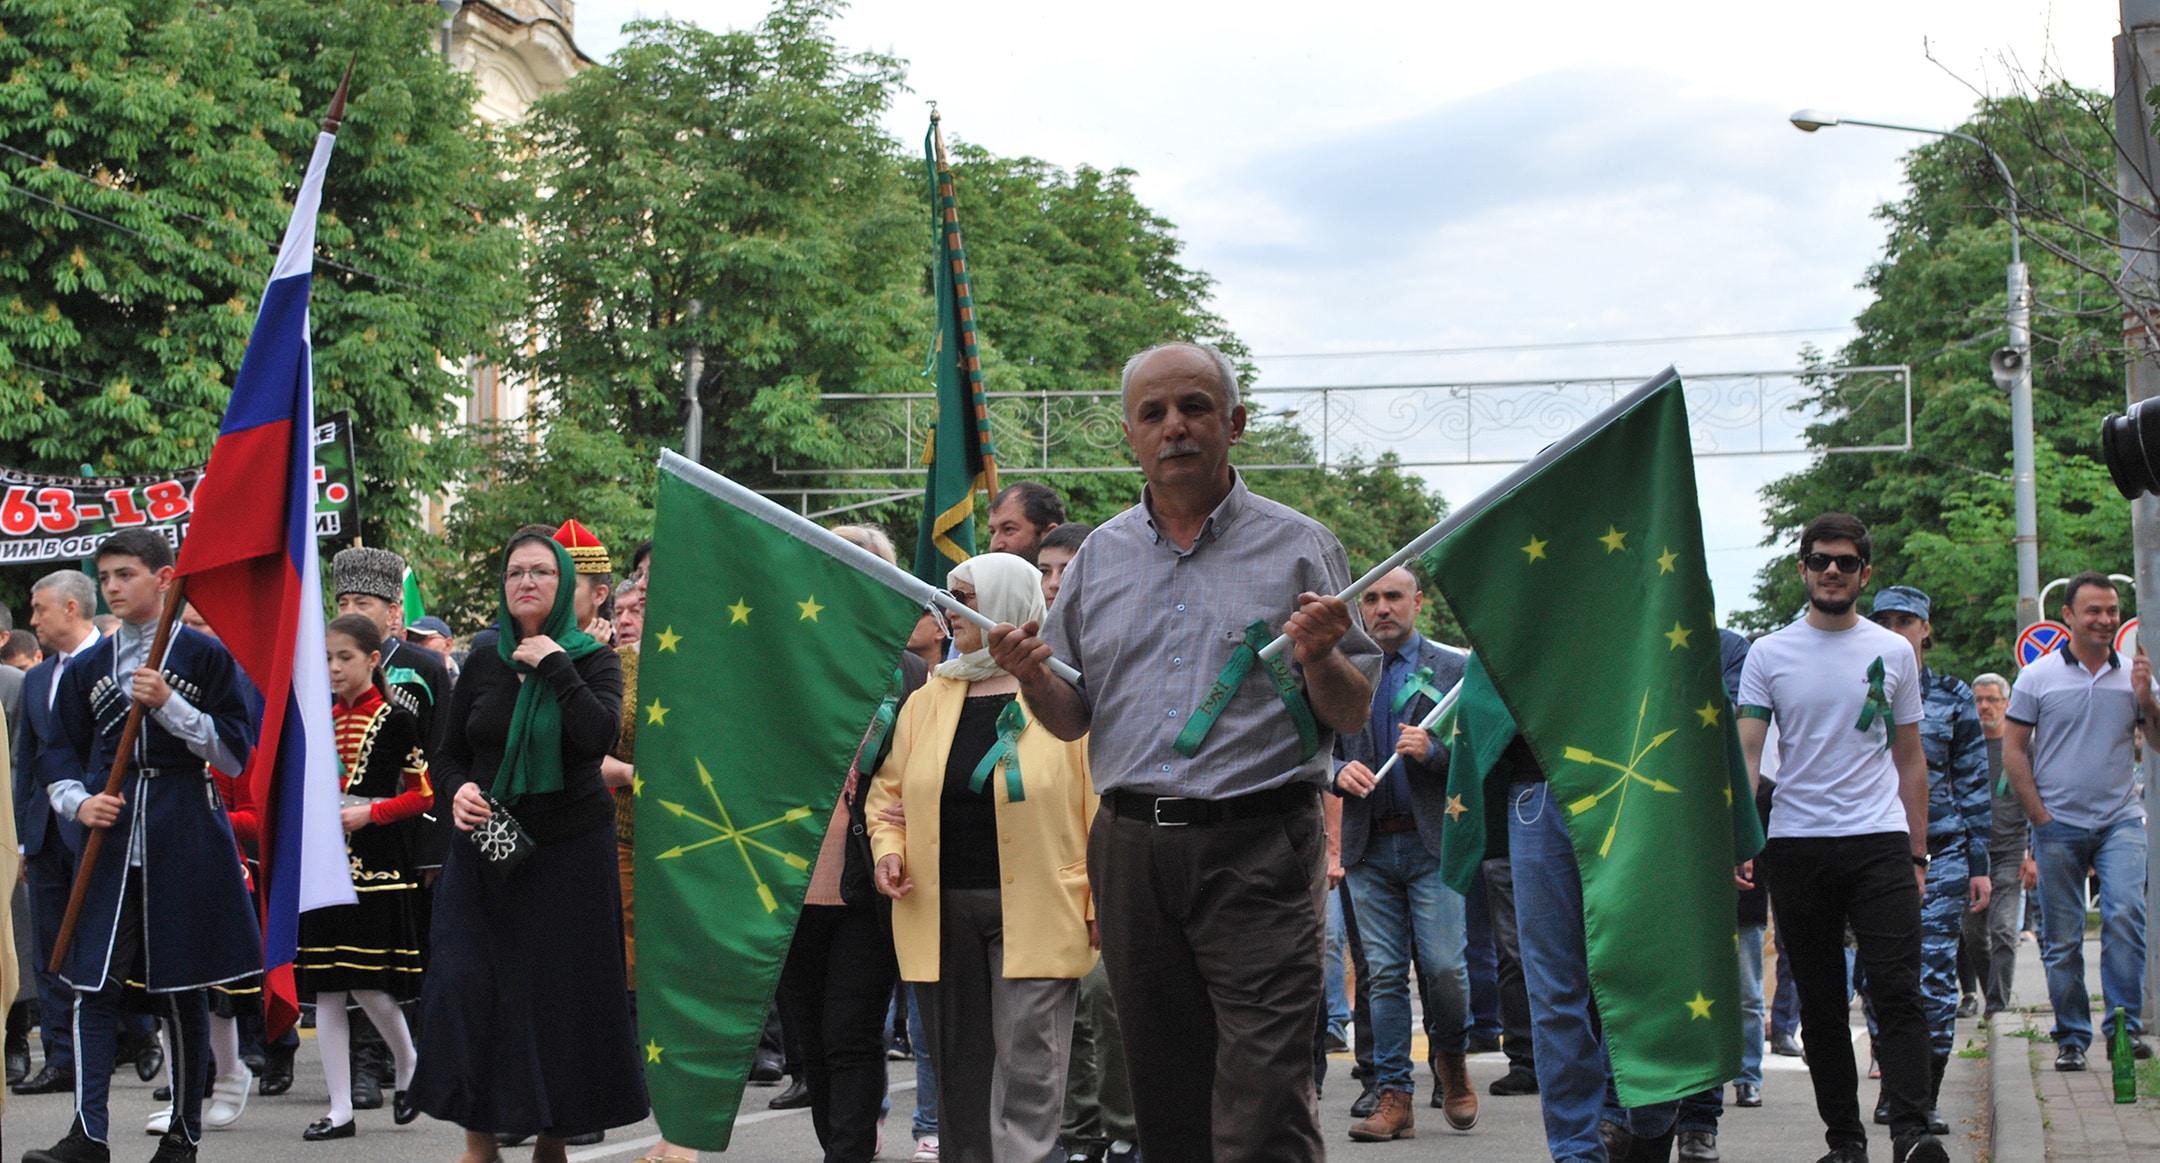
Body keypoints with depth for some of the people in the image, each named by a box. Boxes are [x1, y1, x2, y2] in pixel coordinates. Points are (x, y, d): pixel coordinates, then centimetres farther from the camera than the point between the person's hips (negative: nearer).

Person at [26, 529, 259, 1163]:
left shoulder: (204, 656, 2)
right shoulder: (86, 668, 11)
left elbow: (236, 751, -3)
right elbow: (63, 758, 15)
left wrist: (168, 706, -14)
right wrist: (79, 802, -6)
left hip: (186, 842, -3)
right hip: (112, 841, 3)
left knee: (181, 990, 3)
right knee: (95, 984, -6)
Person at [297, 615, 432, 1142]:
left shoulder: (396, 720, -3)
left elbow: (423, 794, -4)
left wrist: (370, 812, -15)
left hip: (376, 862, -5)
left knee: (368, 983, -8)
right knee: (325, 988, 2)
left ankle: (408, 1066, 20)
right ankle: (340, 1109, 7)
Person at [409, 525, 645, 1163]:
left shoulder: (593, 661, 0)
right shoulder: (483, 661, 7)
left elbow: (597, 738, -19)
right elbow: (447, 754, 13)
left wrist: (555, 666, -17)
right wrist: (458, 789, -8)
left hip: (568, 852, -2)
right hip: (484, 848, 2)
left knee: (560, 988, 0)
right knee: (462, 984, -8)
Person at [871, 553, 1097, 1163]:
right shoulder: (930, 699, 12)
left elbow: (1100, 805, -4)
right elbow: (888, 791, 19)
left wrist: (1100, 903, -9)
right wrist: (888, 849, 0)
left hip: (1033, 915, -5)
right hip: (939, 913, 5)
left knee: (1027, 1072, -7)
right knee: (958, 1069, 9)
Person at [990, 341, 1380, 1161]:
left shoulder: (1297, 547, 4)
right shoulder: (1100, 556, 14)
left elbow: (1352, 716, 4)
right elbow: (1072, 722, 17)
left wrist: (1319, 659, -16)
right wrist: (1031, 677, -4)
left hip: (1258, 852, -4)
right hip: (1133, 849, 4)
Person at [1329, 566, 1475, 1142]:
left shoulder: (1453, 669, 6)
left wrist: (1433, 751, -16)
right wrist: (1340, 771, -7)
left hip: (1434, 841, -2)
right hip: (1369, 846, 2)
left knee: (1444, 967, -9)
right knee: (1383, 973, 1)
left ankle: (1451, 1061, 19)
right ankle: (1394, 1096, 5)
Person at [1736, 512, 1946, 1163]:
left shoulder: (1893, 652, 9)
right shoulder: (1769, 654, 5)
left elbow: (1909, 760, 13)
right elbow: (1746, 753, -1)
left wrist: (1917, 854, 8)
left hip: (1879, 841, 0)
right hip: (1796, 845, 0)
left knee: (1897, 989, -12)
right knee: (1820, 1003, 5)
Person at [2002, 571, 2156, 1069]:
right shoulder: (2038, 677, 2)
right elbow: (2013, 750, 3)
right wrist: (2039, 814, -4)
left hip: (2119, 821, 1)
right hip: (2059, 824, -1)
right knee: (2062, 939, 2)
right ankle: (2071, 1037, 12)